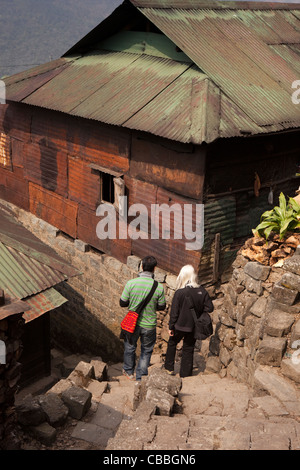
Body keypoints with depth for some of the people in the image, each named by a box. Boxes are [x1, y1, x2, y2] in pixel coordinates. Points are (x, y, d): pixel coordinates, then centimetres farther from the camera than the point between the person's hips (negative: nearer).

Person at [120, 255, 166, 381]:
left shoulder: (131, 283, -17)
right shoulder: (159, 287, -16)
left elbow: (122, 303, -8)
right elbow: (162, 307, -3)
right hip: (149, 325, -1)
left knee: (130, 347, 25)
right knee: (146, 351, 20)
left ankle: (128, 371, 44)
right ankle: (141, 377, 26)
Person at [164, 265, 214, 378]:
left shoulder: (180, 292, -20)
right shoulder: (202, 291, -11)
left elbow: (174, 312, -14)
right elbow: (210, 308, -5)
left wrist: (171, 327, -3)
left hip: (180, 326, -2)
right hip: (194, 326, 2)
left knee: (172, 343, 23)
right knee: (189, 349, 16)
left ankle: (169, 368, 32)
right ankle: (185, 374, 23)